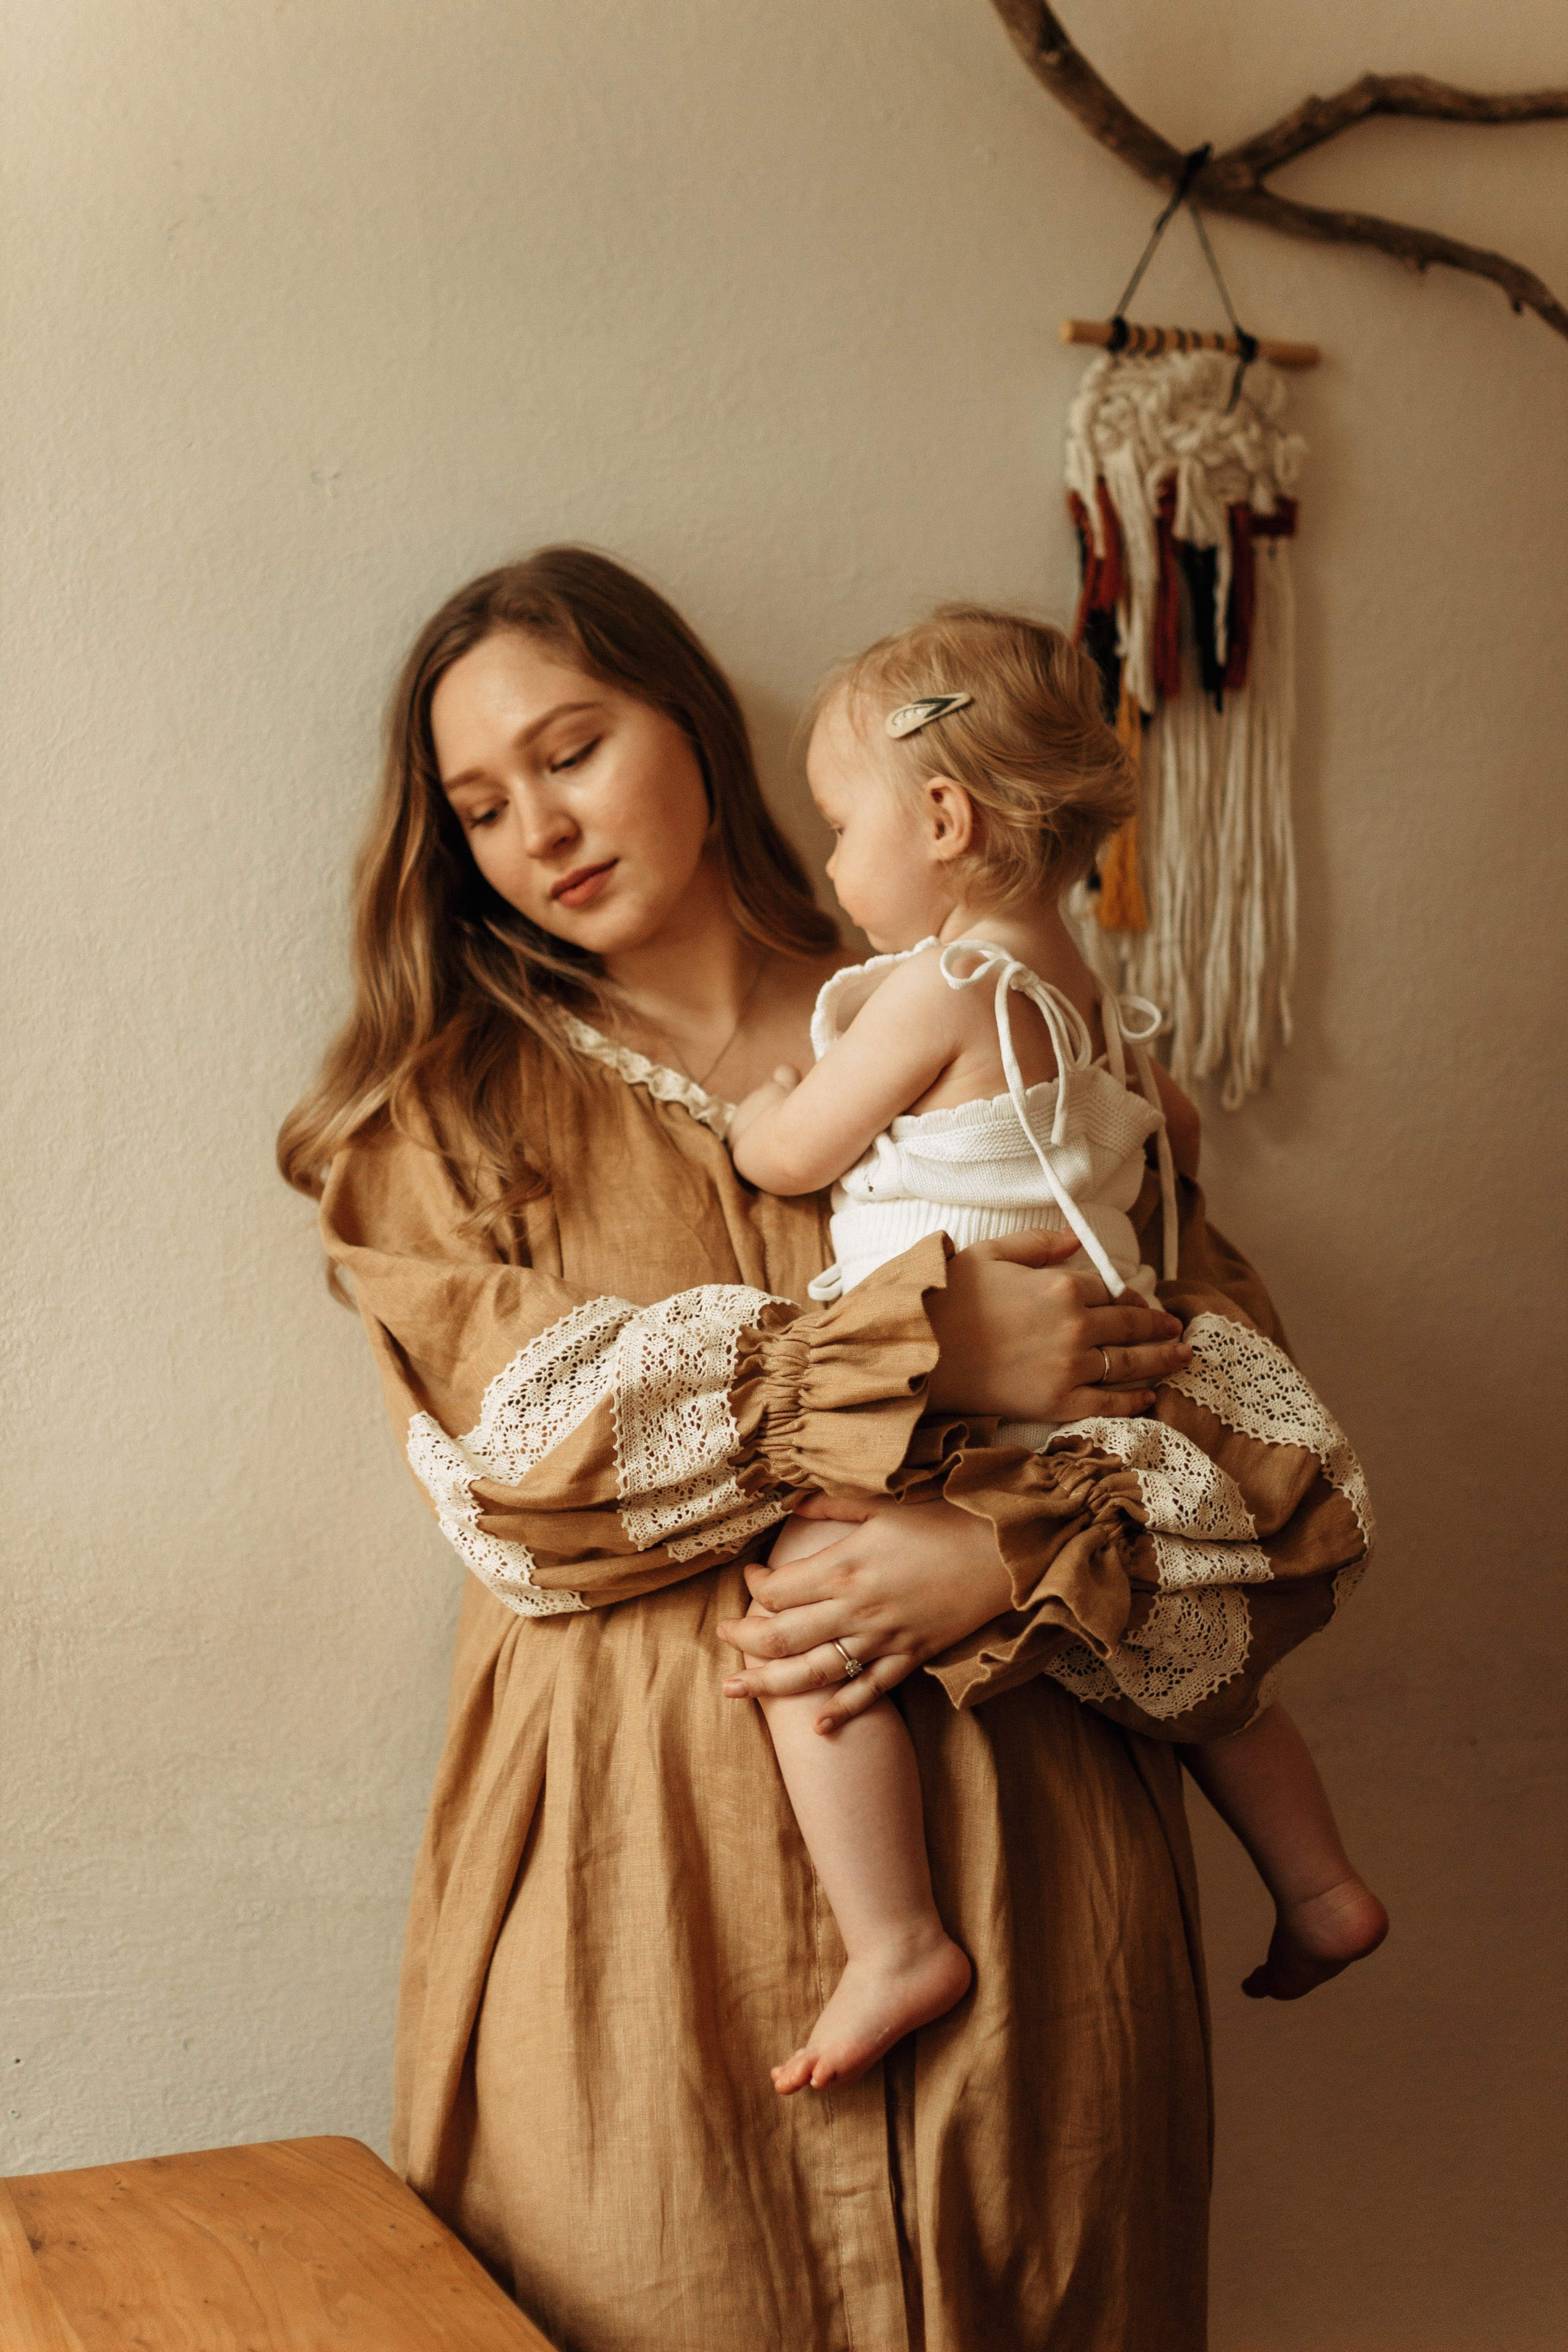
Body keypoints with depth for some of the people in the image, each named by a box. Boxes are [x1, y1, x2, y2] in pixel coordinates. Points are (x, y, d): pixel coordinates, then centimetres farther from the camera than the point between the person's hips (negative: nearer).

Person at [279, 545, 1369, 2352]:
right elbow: (509, 1452, -9)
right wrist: (910, 1346, -15)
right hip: (630, 1889, 0)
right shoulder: (453, 1113, 8)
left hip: (1007, 1859, 1)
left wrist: (1012, 1561, -17)